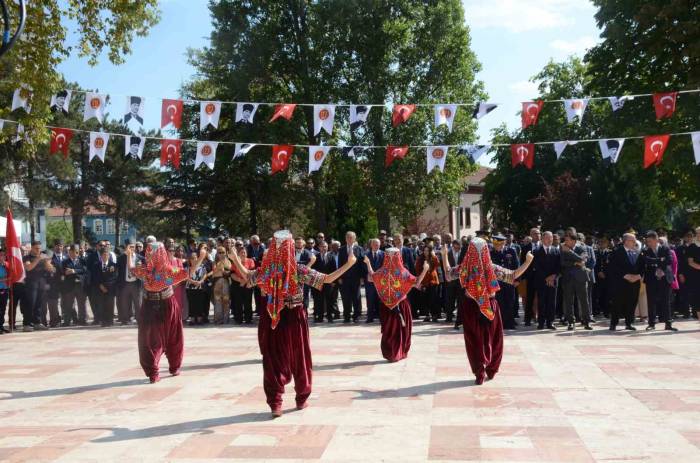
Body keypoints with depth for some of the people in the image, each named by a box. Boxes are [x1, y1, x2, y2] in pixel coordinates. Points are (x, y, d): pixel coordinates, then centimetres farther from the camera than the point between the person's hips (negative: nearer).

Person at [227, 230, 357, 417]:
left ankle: (275, 404, 7)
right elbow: (327, 279, -15)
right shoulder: (299, 271, -15)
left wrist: (235, 259, 26)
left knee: (274, 361, 10)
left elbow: (247, 276, 11)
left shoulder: (266, 271, -7)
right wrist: (349, 263, -11)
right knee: (299, 359, 14)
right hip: (294, 319, -2)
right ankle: (301, 399, 26)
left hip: (271, 320, 2)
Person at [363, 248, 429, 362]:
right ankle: (400, 353, 20)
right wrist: (425, 270, -11)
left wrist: (368, 263, 15)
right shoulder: (402, 272, -17)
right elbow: (416, 283, -14)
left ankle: (390, 354, 16)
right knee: (401, 328, 14)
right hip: (401, 304, -2)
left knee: (389, 329, 14)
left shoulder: (382, 271, -10)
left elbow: (370, 278, 9)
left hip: (386, 305, 2)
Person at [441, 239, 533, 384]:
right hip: (490, 308, 0)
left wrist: (444, 255, 13)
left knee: (474, 341, 10)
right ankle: (491, 371, 27)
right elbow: (513, 275, -5)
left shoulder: (464, 269, -10)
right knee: (492, 339, 17)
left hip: (471, 308, 1)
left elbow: (448, 274, 6)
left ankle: (479, 374, 11)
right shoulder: (492, 268, -12)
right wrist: (527, 262, -2)